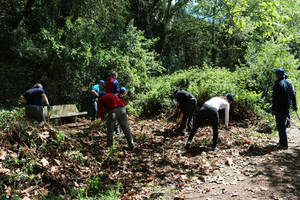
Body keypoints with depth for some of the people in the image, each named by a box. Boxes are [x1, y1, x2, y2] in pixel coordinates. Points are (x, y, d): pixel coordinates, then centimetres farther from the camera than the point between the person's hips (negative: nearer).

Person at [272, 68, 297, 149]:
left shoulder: (277, 85, -15)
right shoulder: (289, 84, 10)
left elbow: (275, 99, -16)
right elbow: (293, 95, 16)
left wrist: (273, 109, -12)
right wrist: (294, 106, 23)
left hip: (280, 110, -8)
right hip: (287, 109, 8)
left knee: (281, 127, -2)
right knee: (283, 126, 19)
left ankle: (284, 144, 2)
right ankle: (282, 142, 27)